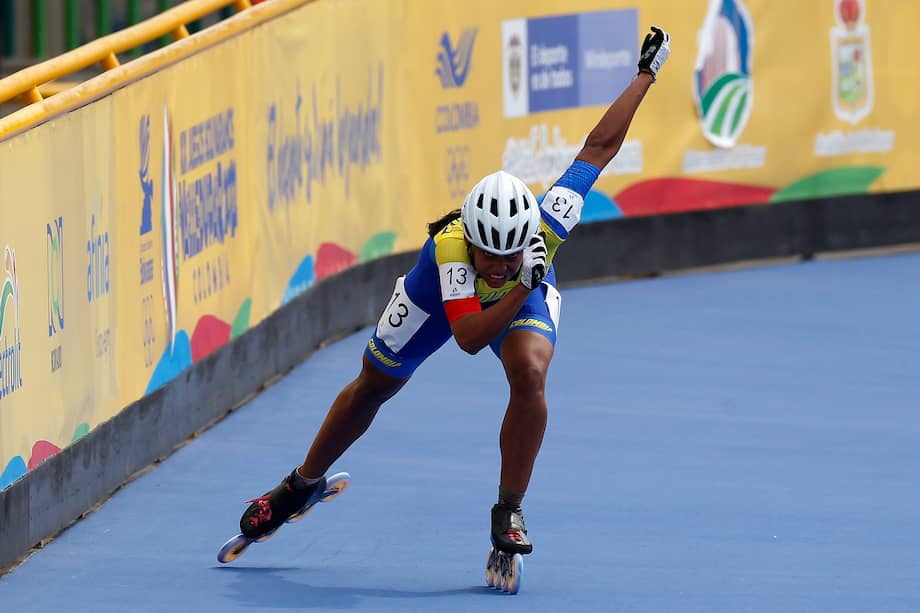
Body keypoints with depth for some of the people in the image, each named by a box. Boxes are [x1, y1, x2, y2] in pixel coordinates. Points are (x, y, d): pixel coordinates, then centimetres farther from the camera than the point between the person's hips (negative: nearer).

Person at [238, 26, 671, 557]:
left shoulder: (545, 227, -41)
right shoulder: (450, 247, -46)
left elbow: (599, 146, -30)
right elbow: (468, 339, -50)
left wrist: (646, 75, -25)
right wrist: (522, 288, -60)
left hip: (526, 295, 1)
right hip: (441, 295, -1)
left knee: (530, 373, -31)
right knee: (371, 389, 16)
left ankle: (509, 511, -15)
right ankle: (304, 484, 44)